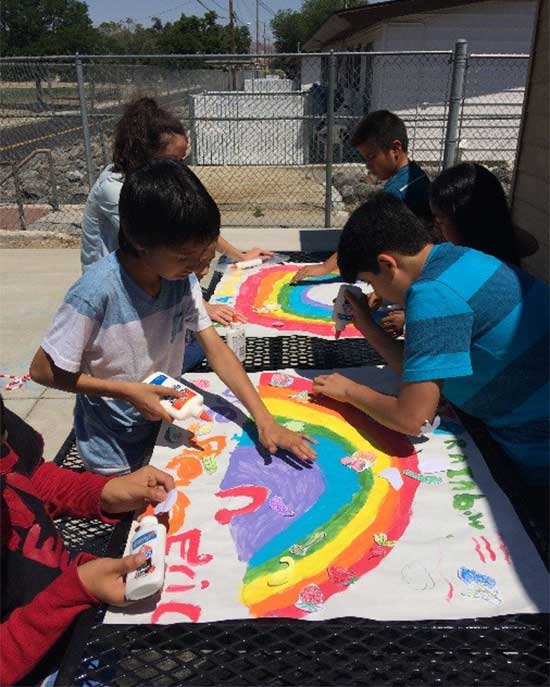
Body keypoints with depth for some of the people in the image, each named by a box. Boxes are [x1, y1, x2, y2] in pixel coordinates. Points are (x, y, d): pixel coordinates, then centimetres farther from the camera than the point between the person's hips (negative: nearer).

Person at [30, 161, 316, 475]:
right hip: (115, 452, -5)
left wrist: (265, 420, -20)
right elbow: (42, 370, -20)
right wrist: (127, 391, -25)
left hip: (167, 423, 5)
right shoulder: (96, 292, -30)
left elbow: (216, 350, -13)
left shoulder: (182, 278, -13)